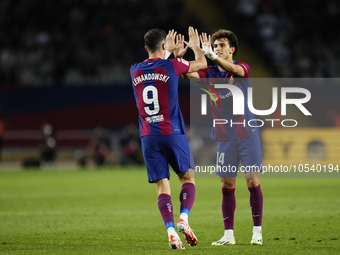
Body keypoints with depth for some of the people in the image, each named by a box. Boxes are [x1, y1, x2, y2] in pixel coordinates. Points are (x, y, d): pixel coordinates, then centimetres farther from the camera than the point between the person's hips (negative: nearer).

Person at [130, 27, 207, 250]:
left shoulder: (135, 71, 6)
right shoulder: (171, 66, -4)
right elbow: (202, 63, 14)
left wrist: (170, 53, 44)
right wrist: (195, 46, 34)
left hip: (148, 137, 3)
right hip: (172, 133, -3)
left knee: (162, 187, 1)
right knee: (187, 178, 12)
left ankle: (171, 231, -14)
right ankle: (184, 218, -10)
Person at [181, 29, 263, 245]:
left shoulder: (243, 68, -4)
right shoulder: (210, 73, 5)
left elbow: (232, 69, -27)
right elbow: (189, 74, -11)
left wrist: (210, 54, -42)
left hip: (247, 134, -2)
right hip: (224, 137, 2)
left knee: (253, 181, -5)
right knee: (227, 185, 2)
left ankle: (257, 231, 5)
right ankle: (229, 234, 6)